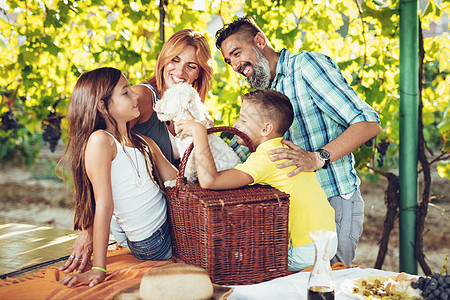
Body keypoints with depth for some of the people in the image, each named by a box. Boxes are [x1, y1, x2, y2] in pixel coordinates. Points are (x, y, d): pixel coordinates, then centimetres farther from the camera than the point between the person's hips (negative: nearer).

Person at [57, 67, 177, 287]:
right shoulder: (100, 140, -15)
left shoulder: (145, 144, 9)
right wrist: (98, 269, -21)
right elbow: (104, 206, -20)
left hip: (172, 224, 7)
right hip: (153, 243, -7)